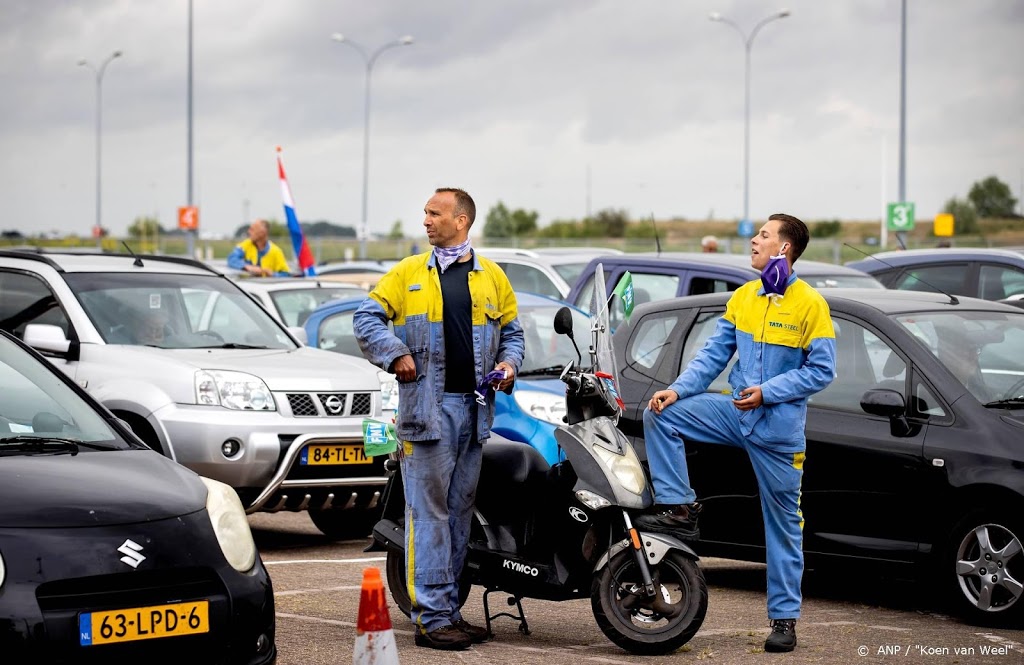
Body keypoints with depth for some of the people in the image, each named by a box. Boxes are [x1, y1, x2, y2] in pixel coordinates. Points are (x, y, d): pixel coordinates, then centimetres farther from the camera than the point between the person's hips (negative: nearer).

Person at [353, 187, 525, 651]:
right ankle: (432, 617, -7)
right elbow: (367, 317, 4)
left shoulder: (492, 277, 12)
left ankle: (448, 608, 17)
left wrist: (509, 362, 1)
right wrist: (395, 355, -9)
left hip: (475, 406, 4)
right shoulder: (408, 273, 5)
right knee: (429, 513, -7)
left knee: (459, 513, 9)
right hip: (428, 405, -4)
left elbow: (511, 330, 19)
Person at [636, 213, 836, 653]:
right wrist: (678, 389, -8)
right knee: (660, 414, -11)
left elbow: (821, 370, -12)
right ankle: (679, 509, -6)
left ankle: (785, 618, 10)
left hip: (779, 426, -5)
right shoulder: (743, 298, 6)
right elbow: (714, 353, 6)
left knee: (783, 526, 2)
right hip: (735, 411, 5)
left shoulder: (809, 304, -11)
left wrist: (767, 392, -19)